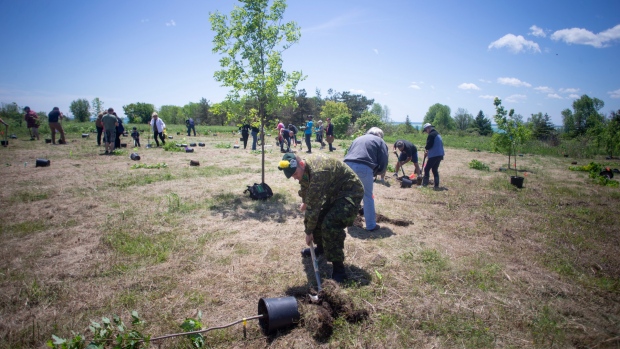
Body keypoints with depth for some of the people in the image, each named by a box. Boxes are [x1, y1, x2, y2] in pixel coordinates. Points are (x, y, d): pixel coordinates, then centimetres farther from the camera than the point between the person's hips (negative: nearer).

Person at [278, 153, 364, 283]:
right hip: (334, 191, 10)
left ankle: (338, 269, -14)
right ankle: (321, 247, 33)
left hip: (350, 192, -9)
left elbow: (313, 205, -29)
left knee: (330, 224, -25)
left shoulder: (317, 172, -34)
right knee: (311, 214, 10)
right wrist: (304, 203, 36)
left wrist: (309, 231, -21)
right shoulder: (304, 169, -4)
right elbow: (305, 188, 20)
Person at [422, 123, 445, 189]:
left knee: (427, 169, -1)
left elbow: (429, 145, -20)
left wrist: (425, 148, 1)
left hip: (434, 155, -10)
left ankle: (424, 184, 0)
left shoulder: (431, 134, -13)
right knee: (435, 170, 13)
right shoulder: (437, 134, 19)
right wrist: (428, 151, 18)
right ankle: (436, 186, 11)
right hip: (440, 155, 10)